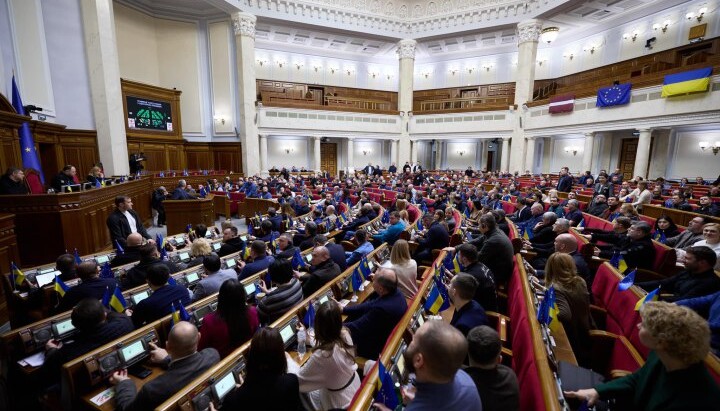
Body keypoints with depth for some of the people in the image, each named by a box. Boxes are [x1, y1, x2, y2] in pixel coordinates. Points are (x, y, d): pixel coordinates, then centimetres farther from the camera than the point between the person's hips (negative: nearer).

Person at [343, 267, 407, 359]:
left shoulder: (382, 309, -38)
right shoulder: (395, 293, -12)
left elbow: (355, 328, -24)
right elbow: (368, 306, 0)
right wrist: (343, 309, 0)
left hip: (376, 348, -7)